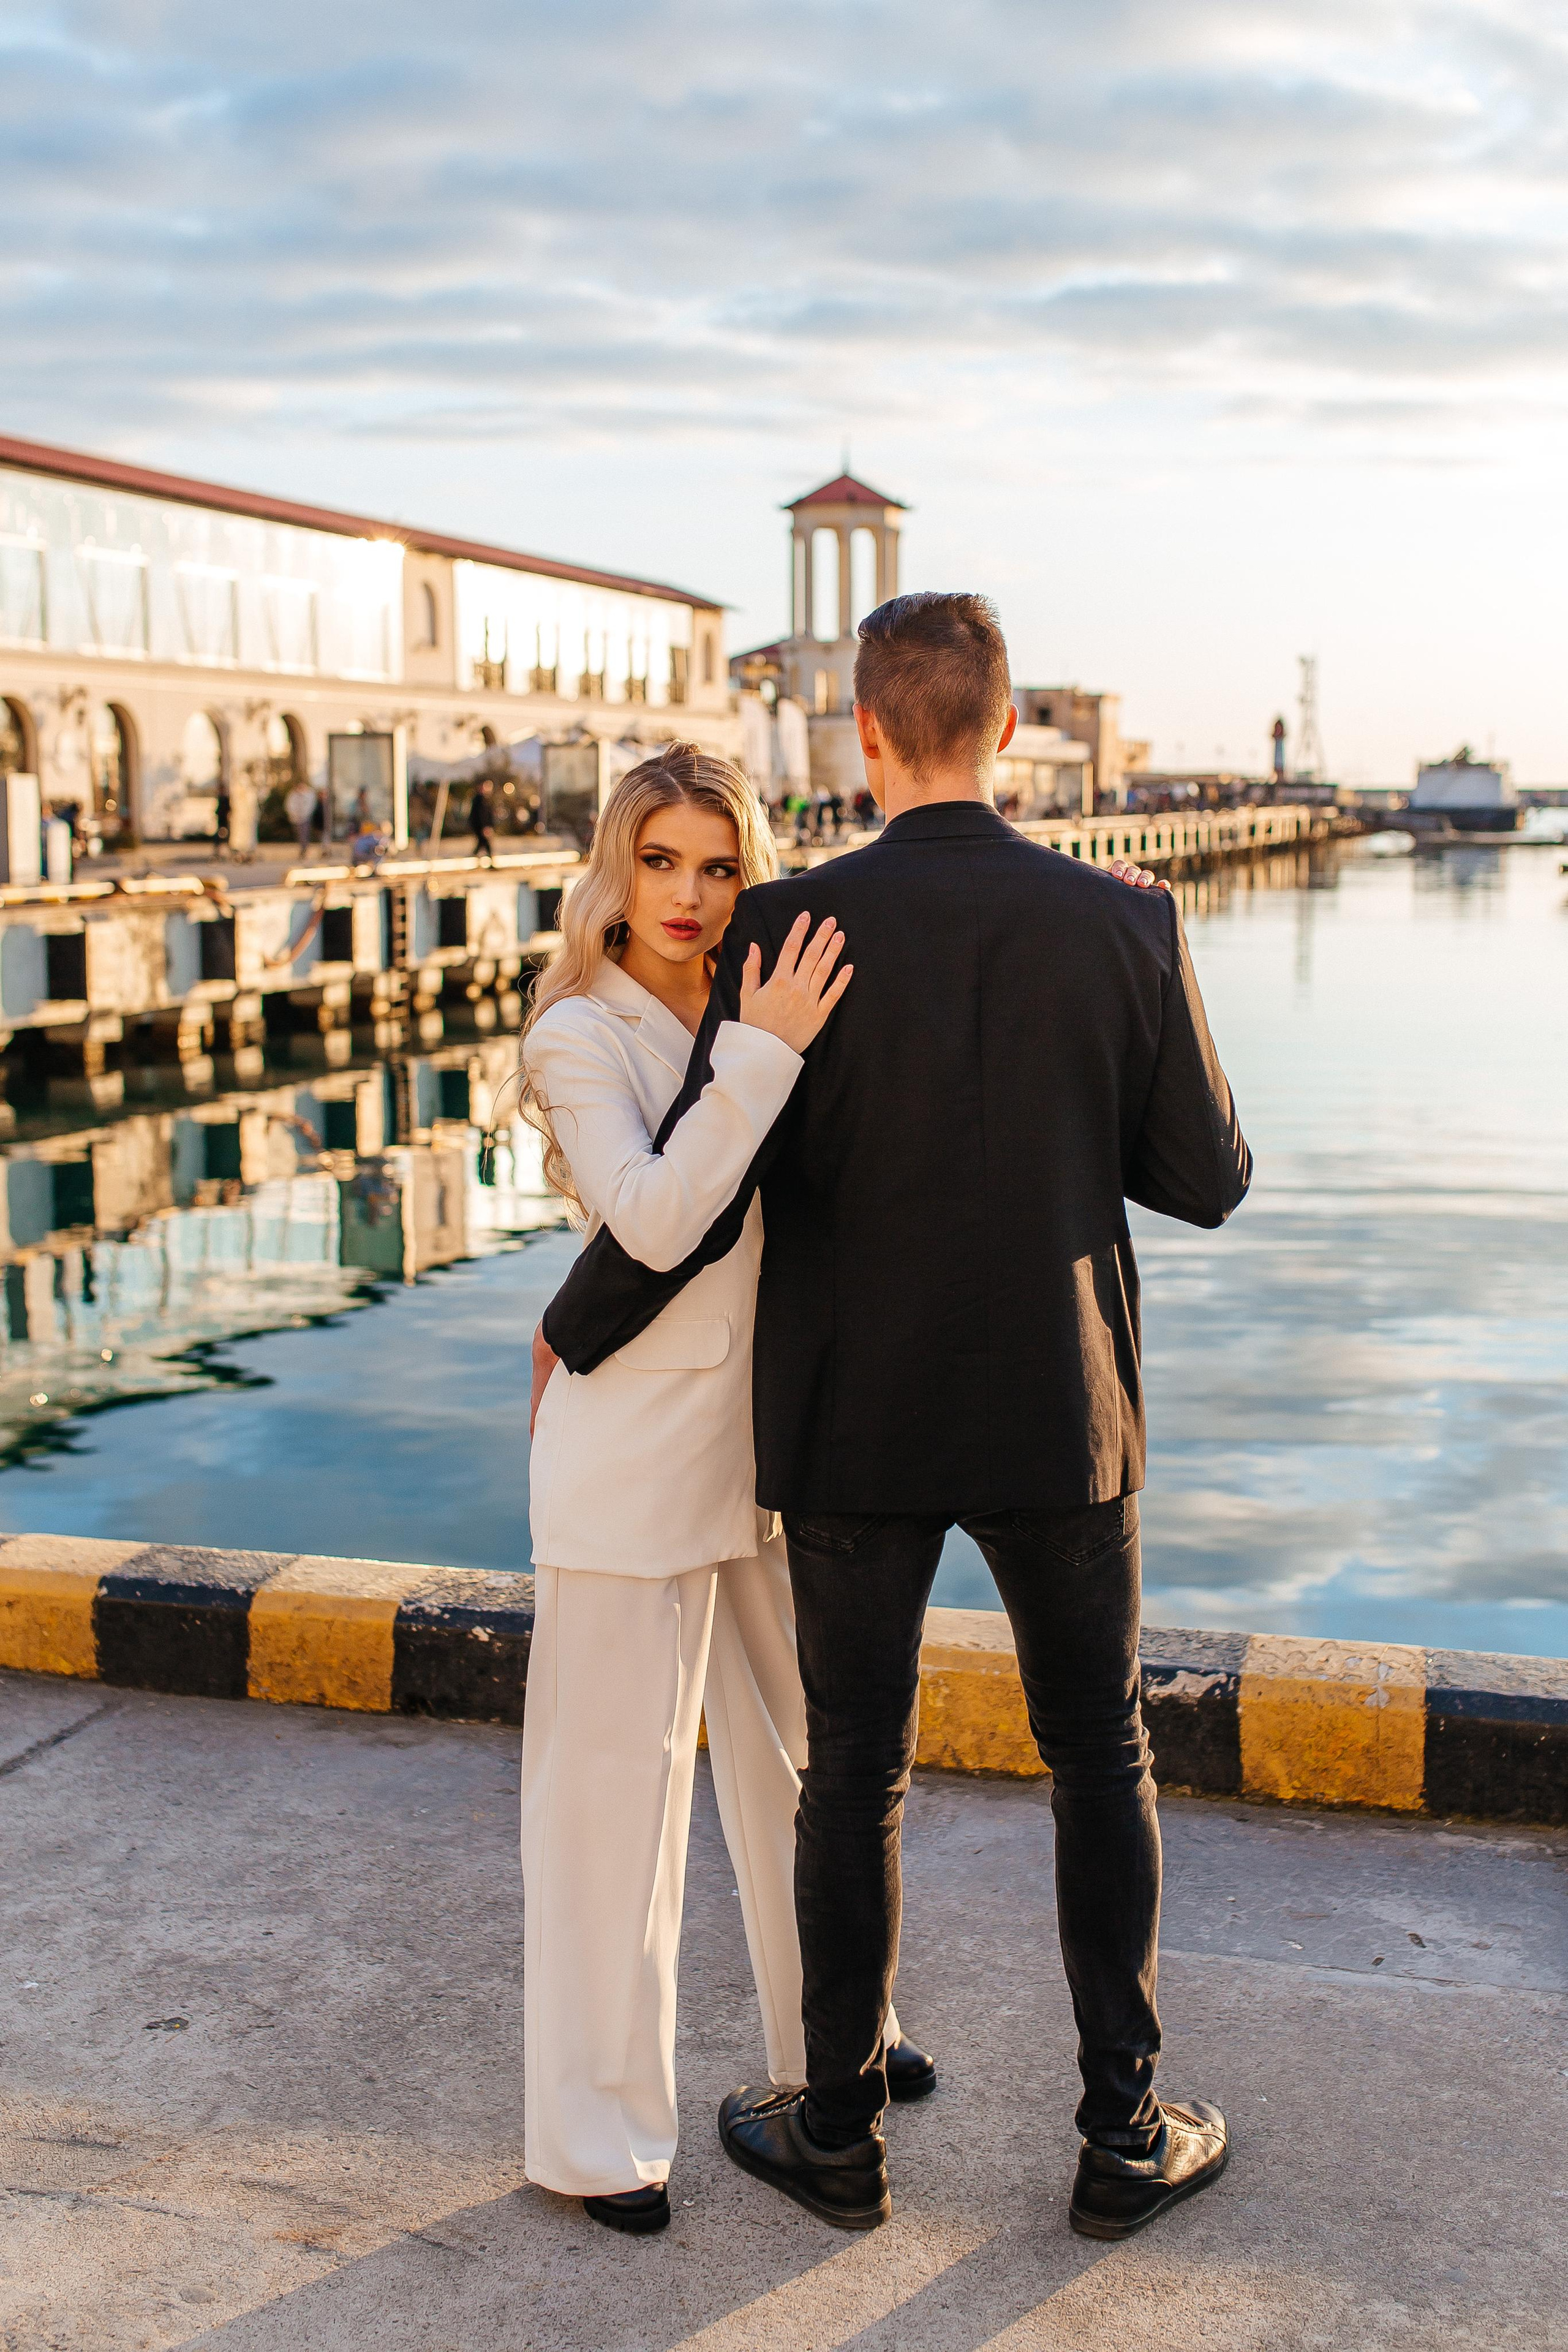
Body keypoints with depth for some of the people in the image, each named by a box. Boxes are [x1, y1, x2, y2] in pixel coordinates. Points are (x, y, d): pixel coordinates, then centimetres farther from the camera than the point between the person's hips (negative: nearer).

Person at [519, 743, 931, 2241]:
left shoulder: (752, 1018, 9)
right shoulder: (581, 1034, -10)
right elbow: (652, 1218, -24)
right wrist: (764, 1055, -27)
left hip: (764, 1439, 7)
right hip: (634, 1455, -7)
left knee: (798, 1751, 19)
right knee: (615, 1782, 2)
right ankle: (593, 2129, 17)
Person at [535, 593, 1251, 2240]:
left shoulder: (793, 928, -14)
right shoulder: (1126, 928, -9)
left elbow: (696, 1199, -15)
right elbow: (1208, 1181, 0)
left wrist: (574, 1335, 3)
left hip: (855, 1417, -1)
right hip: (1057, 1417, 1)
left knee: (854, 1776, 14)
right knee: (1100, 1762, 17)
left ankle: (840, 2135, 28)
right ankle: (1123, 2135, 25)